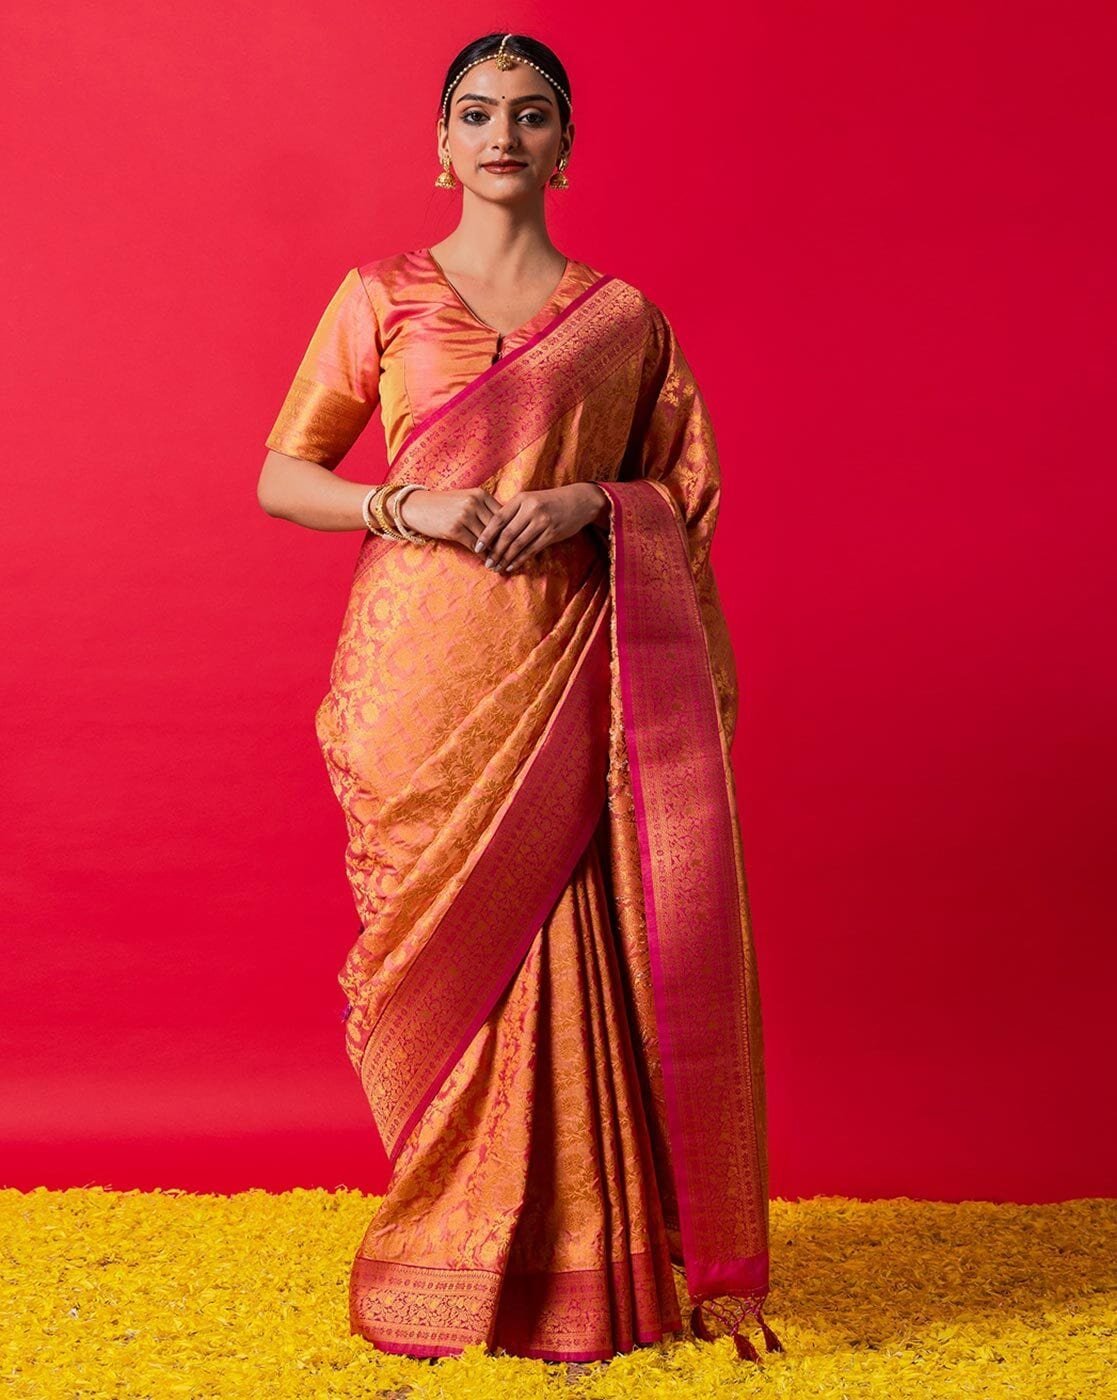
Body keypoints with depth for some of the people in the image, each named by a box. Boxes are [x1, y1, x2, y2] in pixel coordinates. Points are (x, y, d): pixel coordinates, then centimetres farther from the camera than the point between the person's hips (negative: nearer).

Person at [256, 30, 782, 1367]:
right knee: (443, 955, 2)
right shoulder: (377, 298, 8)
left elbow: (688, 489, 12)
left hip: (569, 674, 0)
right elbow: (280, 478, 7)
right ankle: (443, 1259, 17)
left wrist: (585, 503, -8)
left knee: (562, 956, -1)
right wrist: (408, 505, -11)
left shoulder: (622, 315, 10)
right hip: (423, 669, 0)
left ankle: (569, 1262, 13)